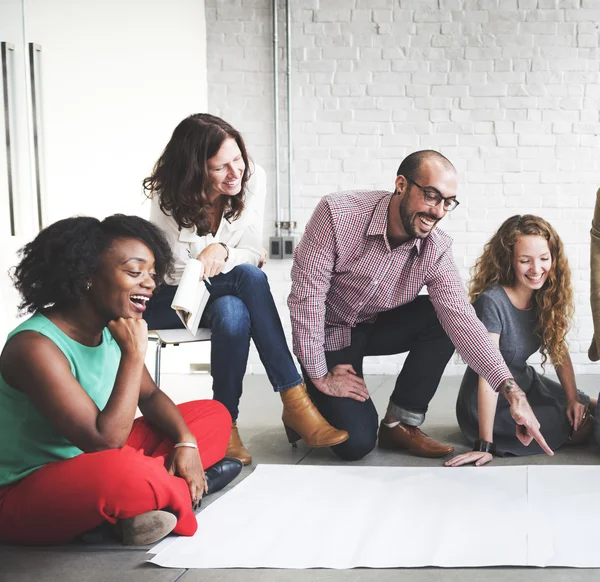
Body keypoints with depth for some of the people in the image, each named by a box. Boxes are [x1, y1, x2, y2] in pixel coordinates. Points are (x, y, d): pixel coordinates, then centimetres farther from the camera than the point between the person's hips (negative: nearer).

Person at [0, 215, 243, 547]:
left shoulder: (112, 329, -2)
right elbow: (105, 441, -31)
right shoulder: (36, 346, -26)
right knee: (122, 472, -42)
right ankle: (183, 492, -10)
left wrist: (186, 441, -9)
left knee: (213, 415, 8)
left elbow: (150, 396, 11)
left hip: (94, 468, 9)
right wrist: (134, 353, -25)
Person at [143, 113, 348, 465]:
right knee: (249, 276, -35)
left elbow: (253, 252, -11)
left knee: (235, 315, -37)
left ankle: (225, 424, -27)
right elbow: (180, 271, -15)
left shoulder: (253, 178, -14)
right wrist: (238, 260, -21)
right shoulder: (168, 195, -20)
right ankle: (294, 400, -33)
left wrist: (223, 251, -31)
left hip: (222, 292, 3)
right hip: (171, 298, -3)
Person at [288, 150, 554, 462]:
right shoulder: (338, 214, -29)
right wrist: (320, 377, -21)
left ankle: (401, 424, -7)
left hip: (378, 326, 4)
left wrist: (512, 390, -36)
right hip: (327, 333, -4)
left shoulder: (436, 248, -17)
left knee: (444, 317, -22)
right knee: (356, 443, -18)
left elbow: (460, 318, -25)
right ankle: (312, 399, 17)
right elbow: (306, 295, -25)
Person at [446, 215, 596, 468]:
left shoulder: (546, 297, -7)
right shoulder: (492, 302, -28)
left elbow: (559, 350, 3)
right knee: (582, 426, -9)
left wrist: (573, 398, -8)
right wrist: (485, 445, -29)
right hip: (492, 407, -7)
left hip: (526, 386, 7)